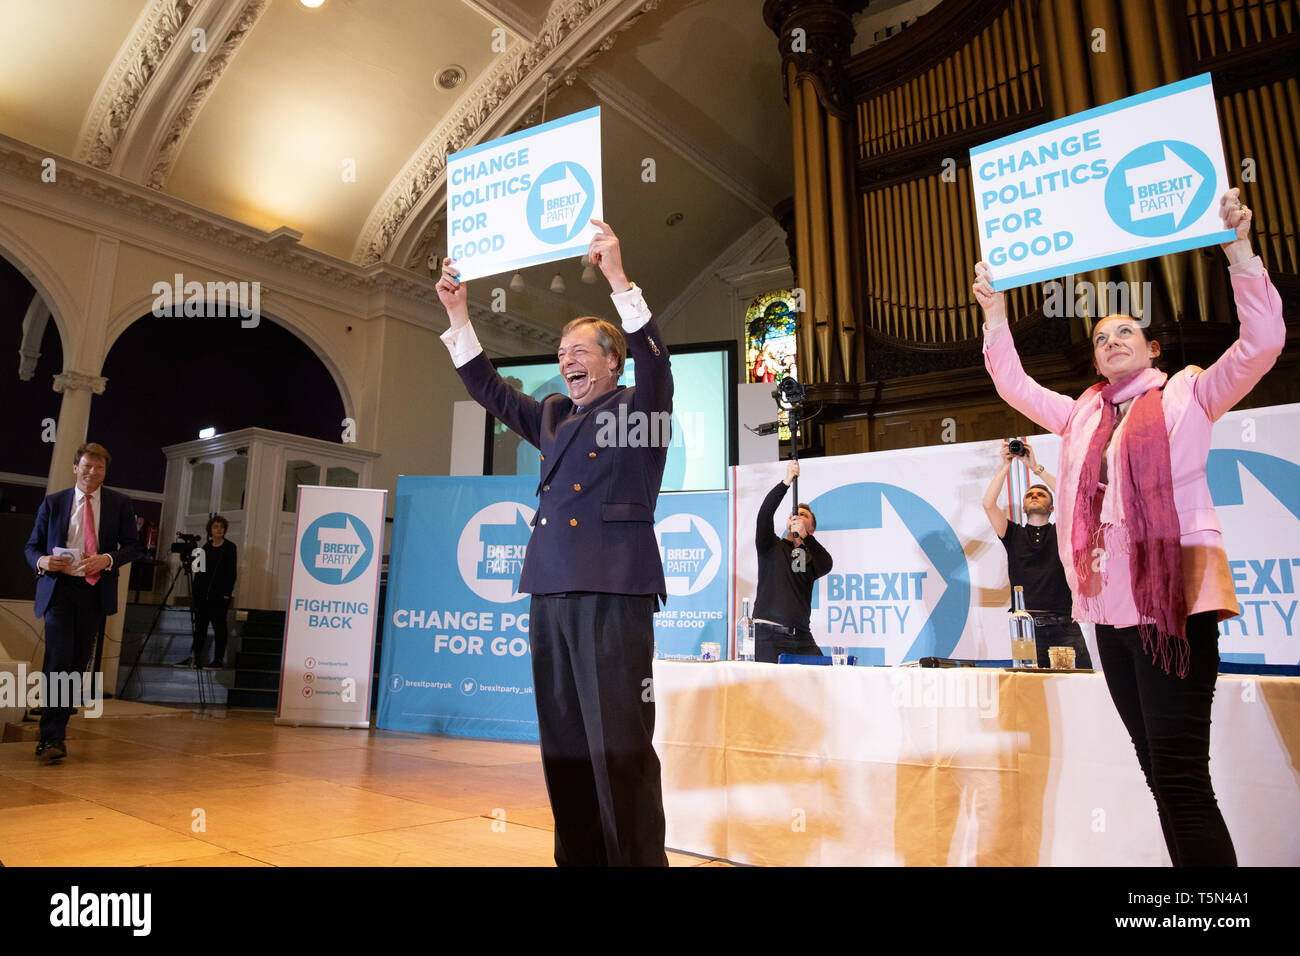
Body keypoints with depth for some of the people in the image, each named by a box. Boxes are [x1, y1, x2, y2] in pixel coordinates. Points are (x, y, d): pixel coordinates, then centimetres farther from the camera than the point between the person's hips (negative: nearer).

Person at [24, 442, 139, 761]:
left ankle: (57, 727, 23)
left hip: (96, 591, 2)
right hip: (59, 588, -1)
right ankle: (52, 738, -10)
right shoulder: (53, 502, 8)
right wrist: (42, 561, -12)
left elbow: (131, 546, 6)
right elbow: (32, 545, 10)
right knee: (58, 659, -12)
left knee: (79, 660, 8)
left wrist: (107, 559, -13)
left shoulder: (119, 504, 8)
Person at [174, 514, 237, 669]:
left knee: (219, 626, -2)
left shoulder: (230, 547, -1)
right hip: (203, 594, 6)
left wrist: (227, 592, -13)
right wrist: (196, 590, 9)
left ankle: (219, 659, 2)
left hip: (220, 594, -5)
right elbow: (199, 570, 17)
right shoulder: (206, 547, 14)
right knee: (200, 625, 6)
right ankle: (194, 658, 10)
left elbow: (232, 572, -6)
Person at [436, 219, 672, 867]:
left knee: (619, 743, -6)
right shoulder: (552, 417, 23)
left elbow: (654, 361, -12)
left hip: (613, 593, -7)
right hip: (552, 592, 7)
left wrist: (618, 279, -20)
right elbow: (489, 390, 26)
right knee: (563, 741, 11)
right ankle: (577, 856, 23)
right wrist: (458, 316, 18)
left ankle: (638, 859, 5)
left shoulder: (640, 409, 6)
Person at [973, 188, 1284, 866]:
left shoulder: (1188, 395, 7)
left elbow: (1263, 341, -4)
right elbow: (1014, 385, 18)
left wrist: (1239, 250, -8)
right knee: (1160, 772, 10)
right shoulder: (1083, 415, 20)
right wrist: (995, 312, 13)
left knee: (1181, 776, -9)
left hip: (1175, 598, -5)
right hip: (1110, 604, 6)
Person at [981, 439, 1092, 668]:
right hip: (1028, 627, 0)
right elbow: (988, 504, 2)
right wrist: (1005, 466, 2)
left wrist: (1036, 467, 0)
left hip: (1065, 626, 1)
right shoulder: (1014, 534, 15)